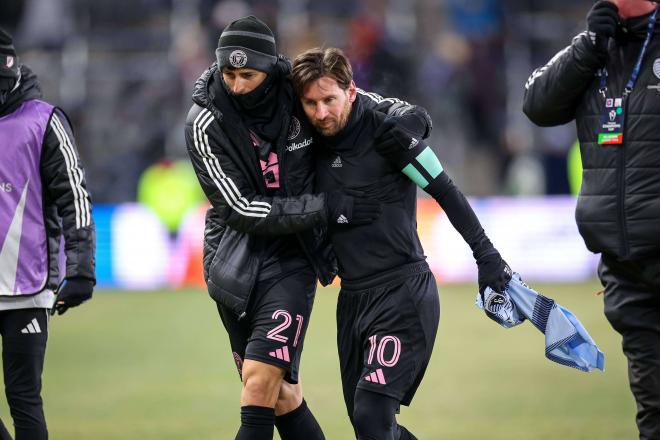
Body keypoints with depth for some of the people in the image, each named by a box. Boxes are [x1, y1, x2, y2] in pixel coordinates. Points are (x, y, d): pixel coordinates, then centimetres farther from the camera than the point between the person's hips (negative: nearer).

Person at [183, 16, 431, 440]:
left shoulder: (300, 94, -9)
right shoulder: (207, 123, -12)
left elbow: (358, 101, 11)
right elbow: (244, 210, -17)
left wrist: (401, 112, -12)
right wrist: (328, 207, -22)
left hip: (291, 260, -1)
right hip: (234, 259, 1)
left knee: (260, 382, -16)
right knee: (281, 394, 9)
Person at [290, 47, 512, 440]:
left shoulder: (385, 134, -12)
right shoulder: (318, 145, 7)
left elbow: (444, 191, -8)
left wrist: (486, 255, -9)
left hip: (403, 293, -7)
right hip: (353, 297, 7)